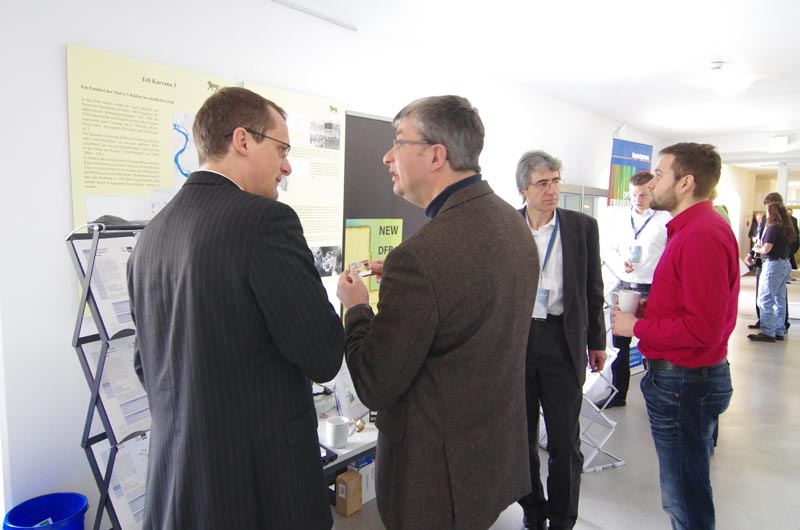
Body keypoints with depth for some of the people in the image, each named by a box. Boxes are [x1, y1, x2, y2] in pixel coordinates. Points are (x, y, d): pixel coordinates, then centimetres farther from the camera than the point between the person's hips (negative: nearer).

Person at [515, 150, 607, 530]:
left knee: (564, 440, 8)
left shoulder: (582, 226, -1)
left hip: (562, 340, -1)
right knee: (521, 435, 14)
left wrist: (597, 342, 7)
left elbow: (593, 290, 5)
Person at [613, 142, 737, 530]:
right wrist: (648, 307, 5)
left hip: (685, 382, -10)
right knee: (684, 492, 23)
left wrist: (636, 327, -14)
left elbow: (702, 329, -25)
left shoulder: (702, 235, -21)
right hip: (682, 376, 10)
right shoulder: (691, 228, 12)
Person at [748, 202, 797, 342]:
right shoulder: (787, 229, 12)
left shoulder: (773, 227, -13)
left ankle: (768, 333, -7)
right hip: (785, 264, 9)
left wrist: (757, 249, 2)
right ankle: (779, 331, 17)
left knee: (765, 300, -6)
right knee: (779, 300, 12)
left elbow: (766, 249, -19)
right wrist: (761, 247, 13)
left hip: (773, 265, -9)